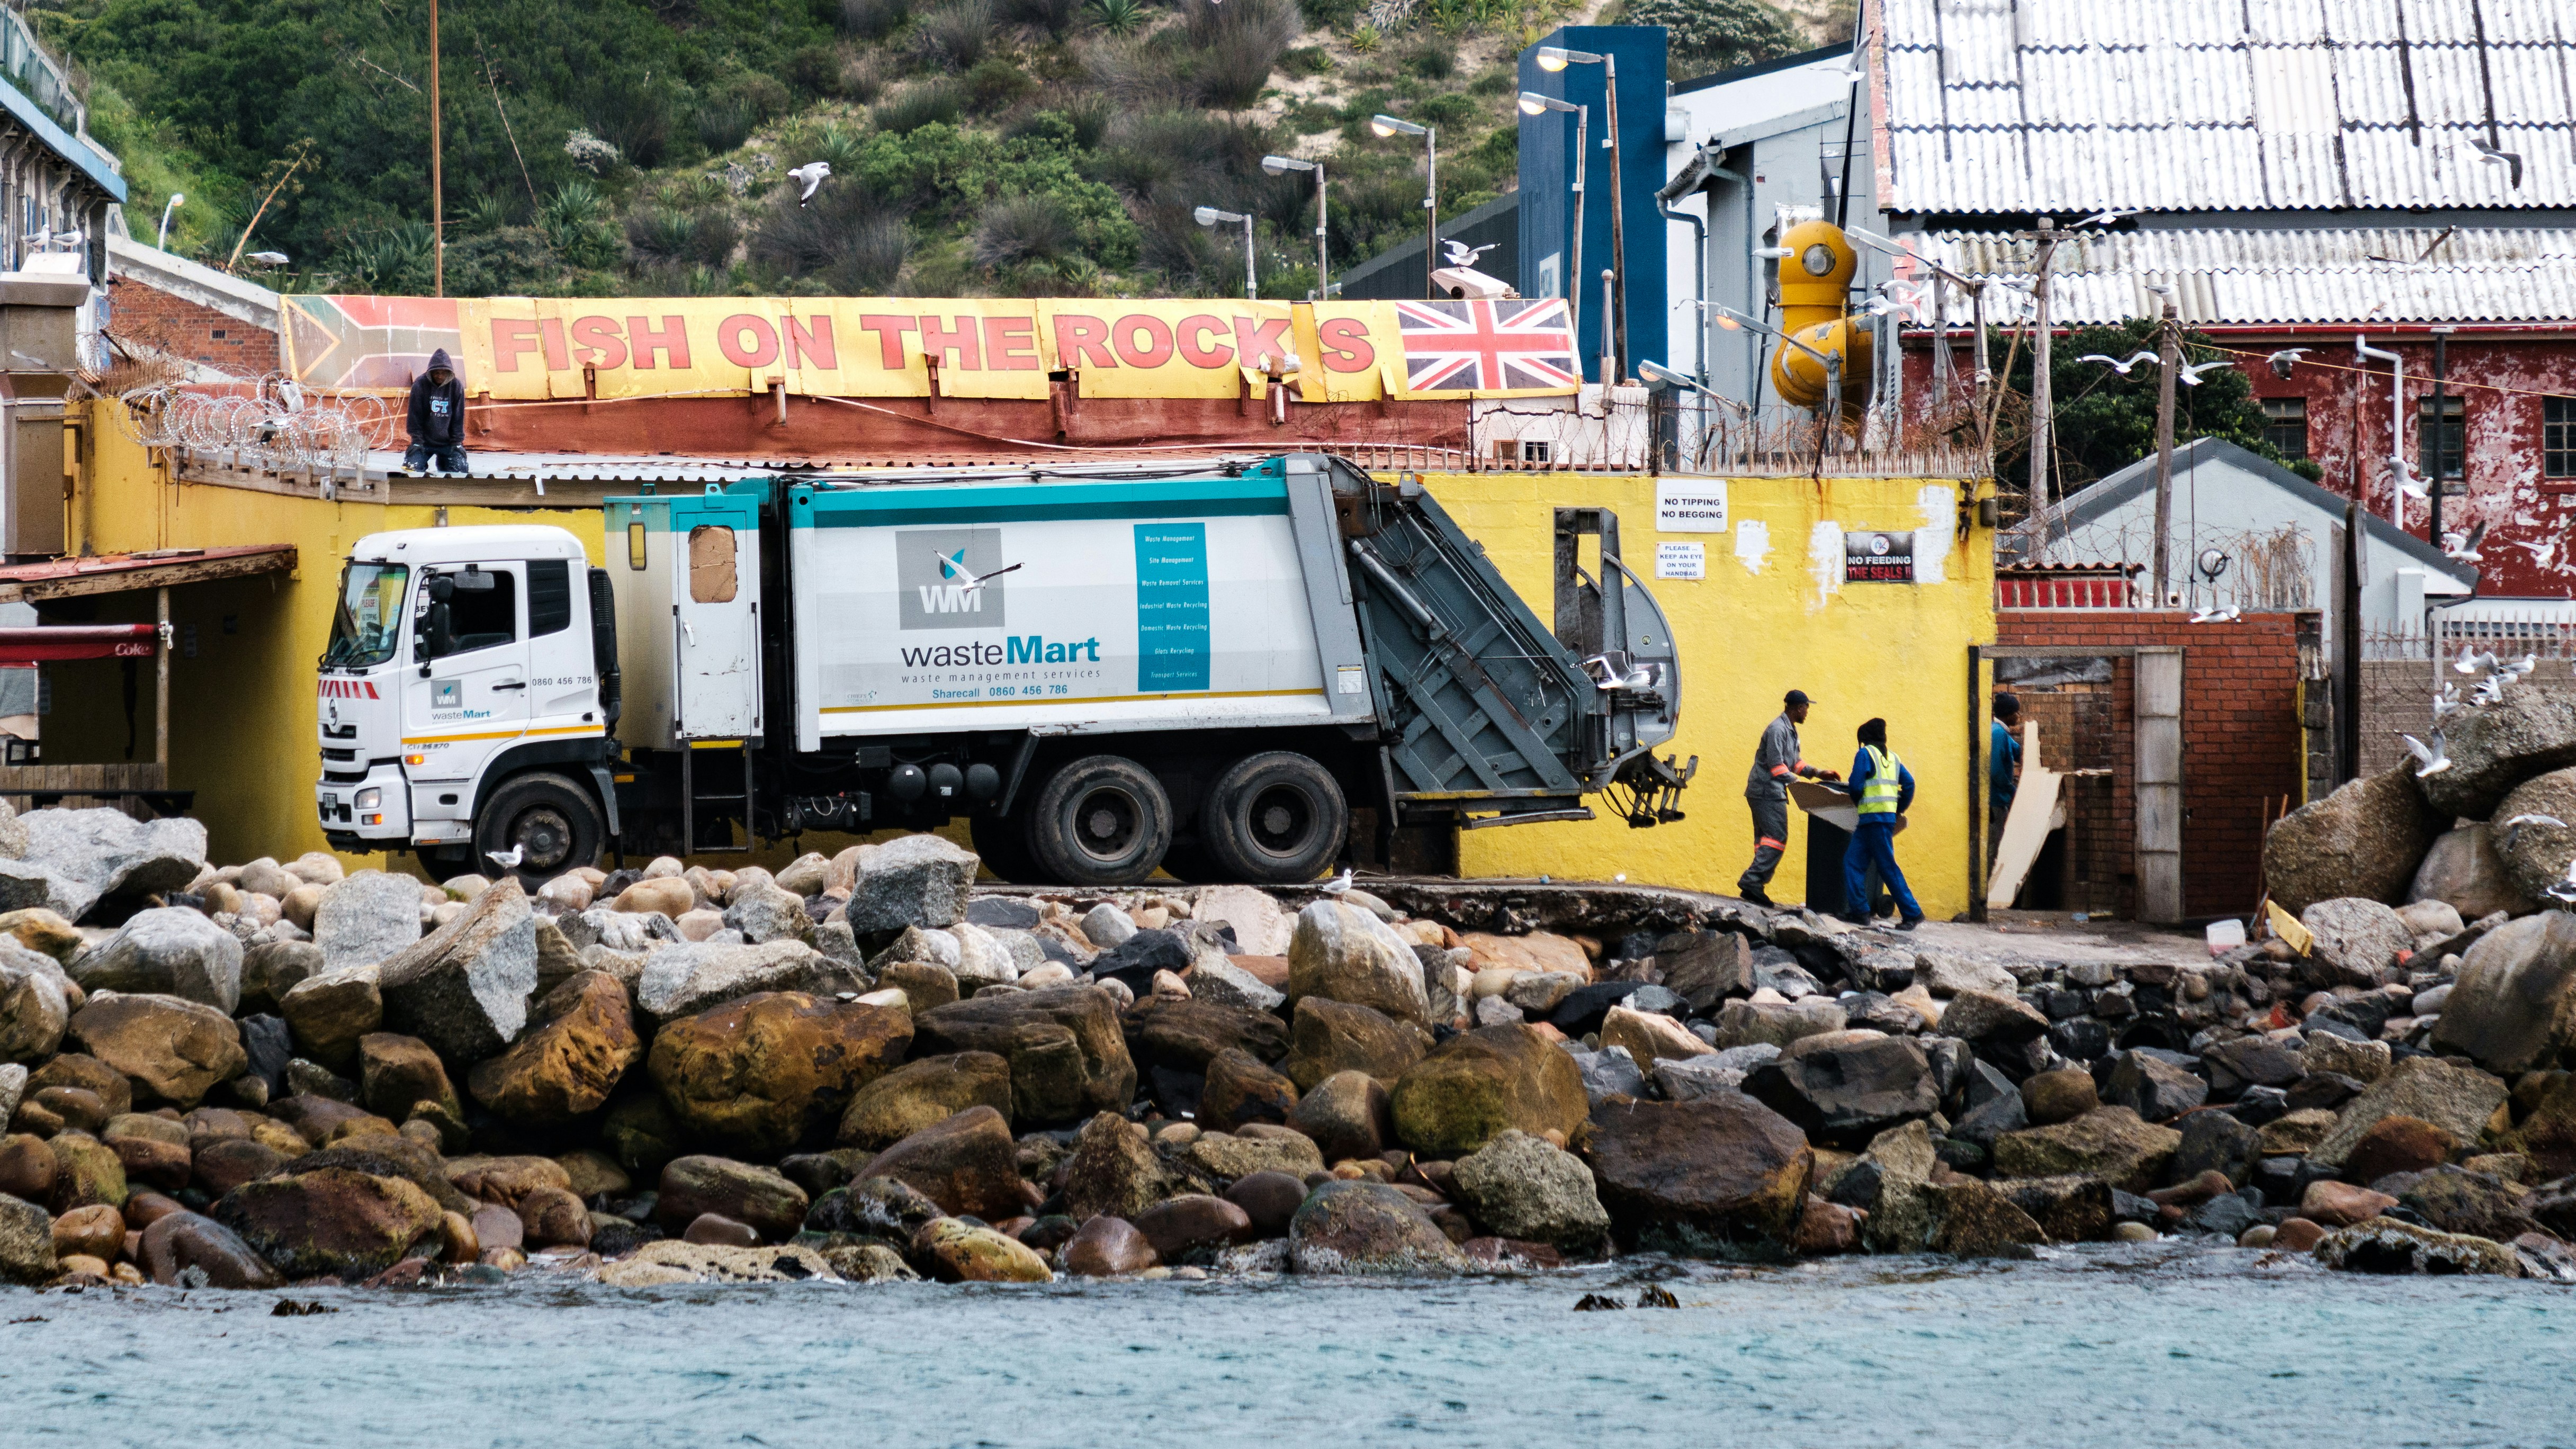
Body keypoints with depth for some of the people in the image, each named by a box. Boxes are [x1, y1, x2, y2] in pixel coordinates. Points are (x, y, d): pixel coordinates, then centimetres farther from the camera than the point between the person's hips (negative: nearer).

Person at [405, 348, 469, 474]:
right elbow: (415, 415, -7)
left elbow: (458, 418, 0)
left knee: (460, 470, -9)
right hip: (424, 441, -1)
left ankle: (442, 463, 23)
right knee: (412, 469, -16)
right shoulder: (420, 384, -8)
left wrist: (457, 442, -6)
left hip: (447, 443, 1)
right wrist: (417, 441, -12)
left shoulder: (456, 386, -3)